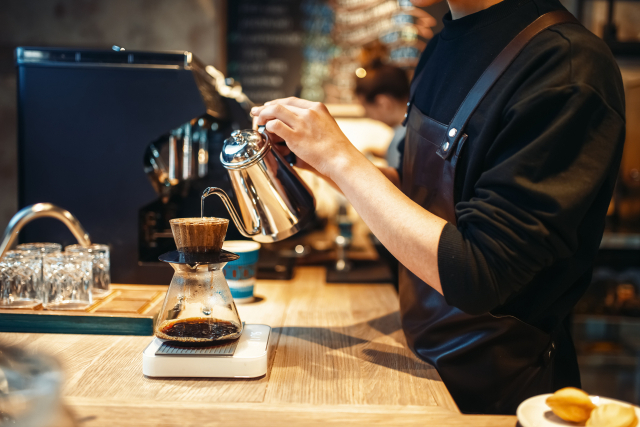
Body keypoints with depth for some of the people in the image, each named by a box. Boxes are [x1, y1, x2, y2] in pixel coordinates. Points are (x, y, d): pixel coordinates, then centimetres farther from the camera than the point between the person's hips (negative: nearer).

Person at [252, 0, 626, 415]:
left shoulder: (569, 67, -26)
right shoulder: (445, 44, 2)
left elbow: (475, 278, -29)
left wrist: (341, 158, -22)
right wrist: (322, 156, -4)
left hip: (492, 386, -7)